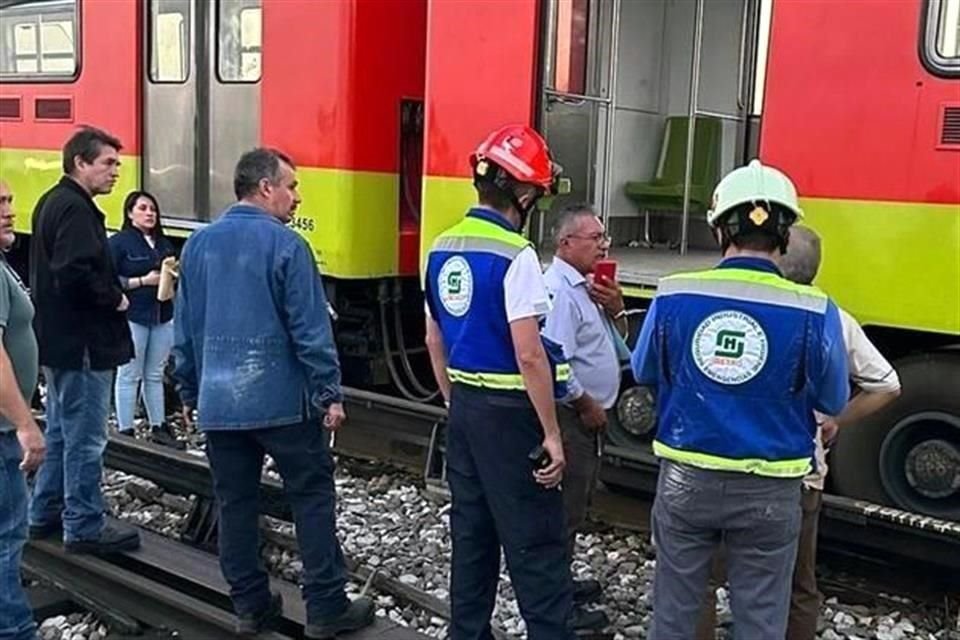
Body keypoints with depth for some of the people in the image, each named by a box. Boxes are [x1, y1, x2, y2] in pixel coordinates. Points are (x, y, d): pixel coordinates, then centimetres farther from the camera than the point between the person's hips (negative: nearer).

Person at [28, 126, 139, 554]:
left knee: (60, 431, 19)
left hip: (59, 341, 11)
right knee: (85, 439, -2)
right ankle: (84, 528, 6)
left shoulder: (52, 202, 15)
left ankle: (45, 514, 30)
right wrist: (114, 299, -14)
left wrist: (112, 288, 8)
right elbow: (75, 274, -30)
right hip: (82, 343, -11)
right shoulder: (75, 209, -18)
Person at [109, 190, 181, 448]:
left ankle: (158, 427, 22)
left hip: (163, 316, 6)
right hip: (132, 317, -6)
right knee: (129, 375, 0)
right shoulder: (119, 243, -5)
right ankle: (125, 431, 7)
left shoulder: (164, 243, 15)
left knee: (155, 375, 13)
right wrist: (143, 281, -17)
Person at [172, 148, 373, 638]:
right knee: (312, 497, 4)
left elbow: (185, 328, 12)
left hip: (218, 402, 6)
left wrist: (190, 391, 20)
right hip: (281, 399, -5)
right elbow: (310, 329, -13)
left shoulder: (198, 244, 7)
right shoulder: (286, 245, -11)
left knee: (234, 503, 12)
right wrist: (330, 393, -6)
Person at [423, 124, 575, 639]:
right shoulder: (515, 255, -18)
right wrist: (551, 433, -15)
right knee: (536, 545, 0)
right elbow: (529, 355, -22)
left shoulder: (443, 248, 6)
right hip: (509, 412, -8)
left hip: (464, 409, 8)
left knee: (471, 533, 16)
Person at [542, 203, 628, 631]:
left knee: (576, 505, 20)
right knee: (565, 509, -2)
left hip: (590, 417, 10)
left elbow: (619, 344, 18)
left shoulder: (589, 286, 12)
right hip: (572, 417, -10)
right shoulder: (558, 289, -19)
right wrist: (587, 405, -16)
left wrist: (615, 307, -1)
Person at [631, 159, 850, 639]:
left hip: (686, 479, 2)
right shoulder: (814, 312, -15)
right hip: (768, 491, -1)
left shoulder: (673, 295, -9)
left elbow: (645, 373, 6)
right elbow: (833, 402, -1)